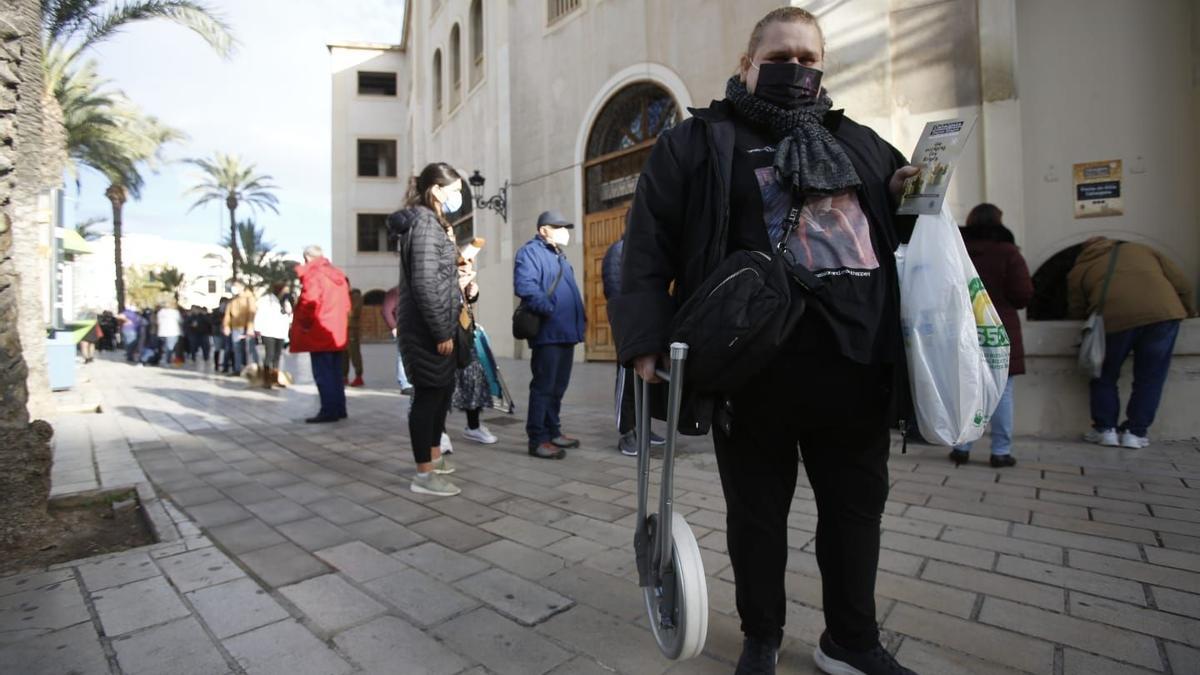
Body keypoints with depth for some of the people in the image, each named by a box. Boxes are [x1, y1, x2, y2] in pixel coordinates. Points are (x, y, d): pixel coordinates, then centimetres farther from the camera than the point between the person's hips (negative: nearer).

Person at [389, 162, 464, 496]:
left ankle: (434, 456, 34)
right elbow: (424, 284, -22)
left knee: (443, 389, 18)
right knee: (428, 393, -2)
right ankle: (424, 474, 9)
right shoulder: (425, 223, -14)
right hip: (427, 329, -10)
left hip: (435, 326, 10)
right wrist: (441, 331, -20)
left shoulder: (431, 222, 17)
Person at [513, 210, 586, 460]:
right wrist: (549, 310, -22)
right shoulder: (530, 251, -7)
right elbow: (524, 286, -23)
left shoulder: (559, 257, 23)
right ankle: (538, 439, 2)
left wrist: (578, 319, 16)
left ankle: (553, 431, 25)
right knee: (543, 386, -5)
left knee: (558, 386, 14)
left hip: (566, 332, 9)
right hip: (548, 333, -9)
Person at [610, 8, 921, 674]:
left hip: (858, 368, 6)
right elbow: (649, 244, -5)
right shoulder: (699, 141, 3)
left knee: (856, 507, 16)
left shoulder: (860, 143, 19)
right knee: (758, 513, 10)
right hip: (756, 373, -5)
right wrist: (647, 340, -16)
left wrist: (907, 200, 4)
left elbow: (895, 231, 28)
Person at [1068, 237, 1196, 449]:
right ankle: (1136, 432, 16)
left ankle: (1105, 429, 18)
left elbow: (1076, 312, 19)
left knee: (1105, 375, 16)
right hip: (1163, 312, 2)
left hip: (1114, 318, -2)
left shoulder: (1079, 269, 23)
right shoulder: (1141, 249, 30)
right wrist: (1190, 312, 36)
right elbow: (1183, 285, 23)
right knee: (1149, 377, 13)